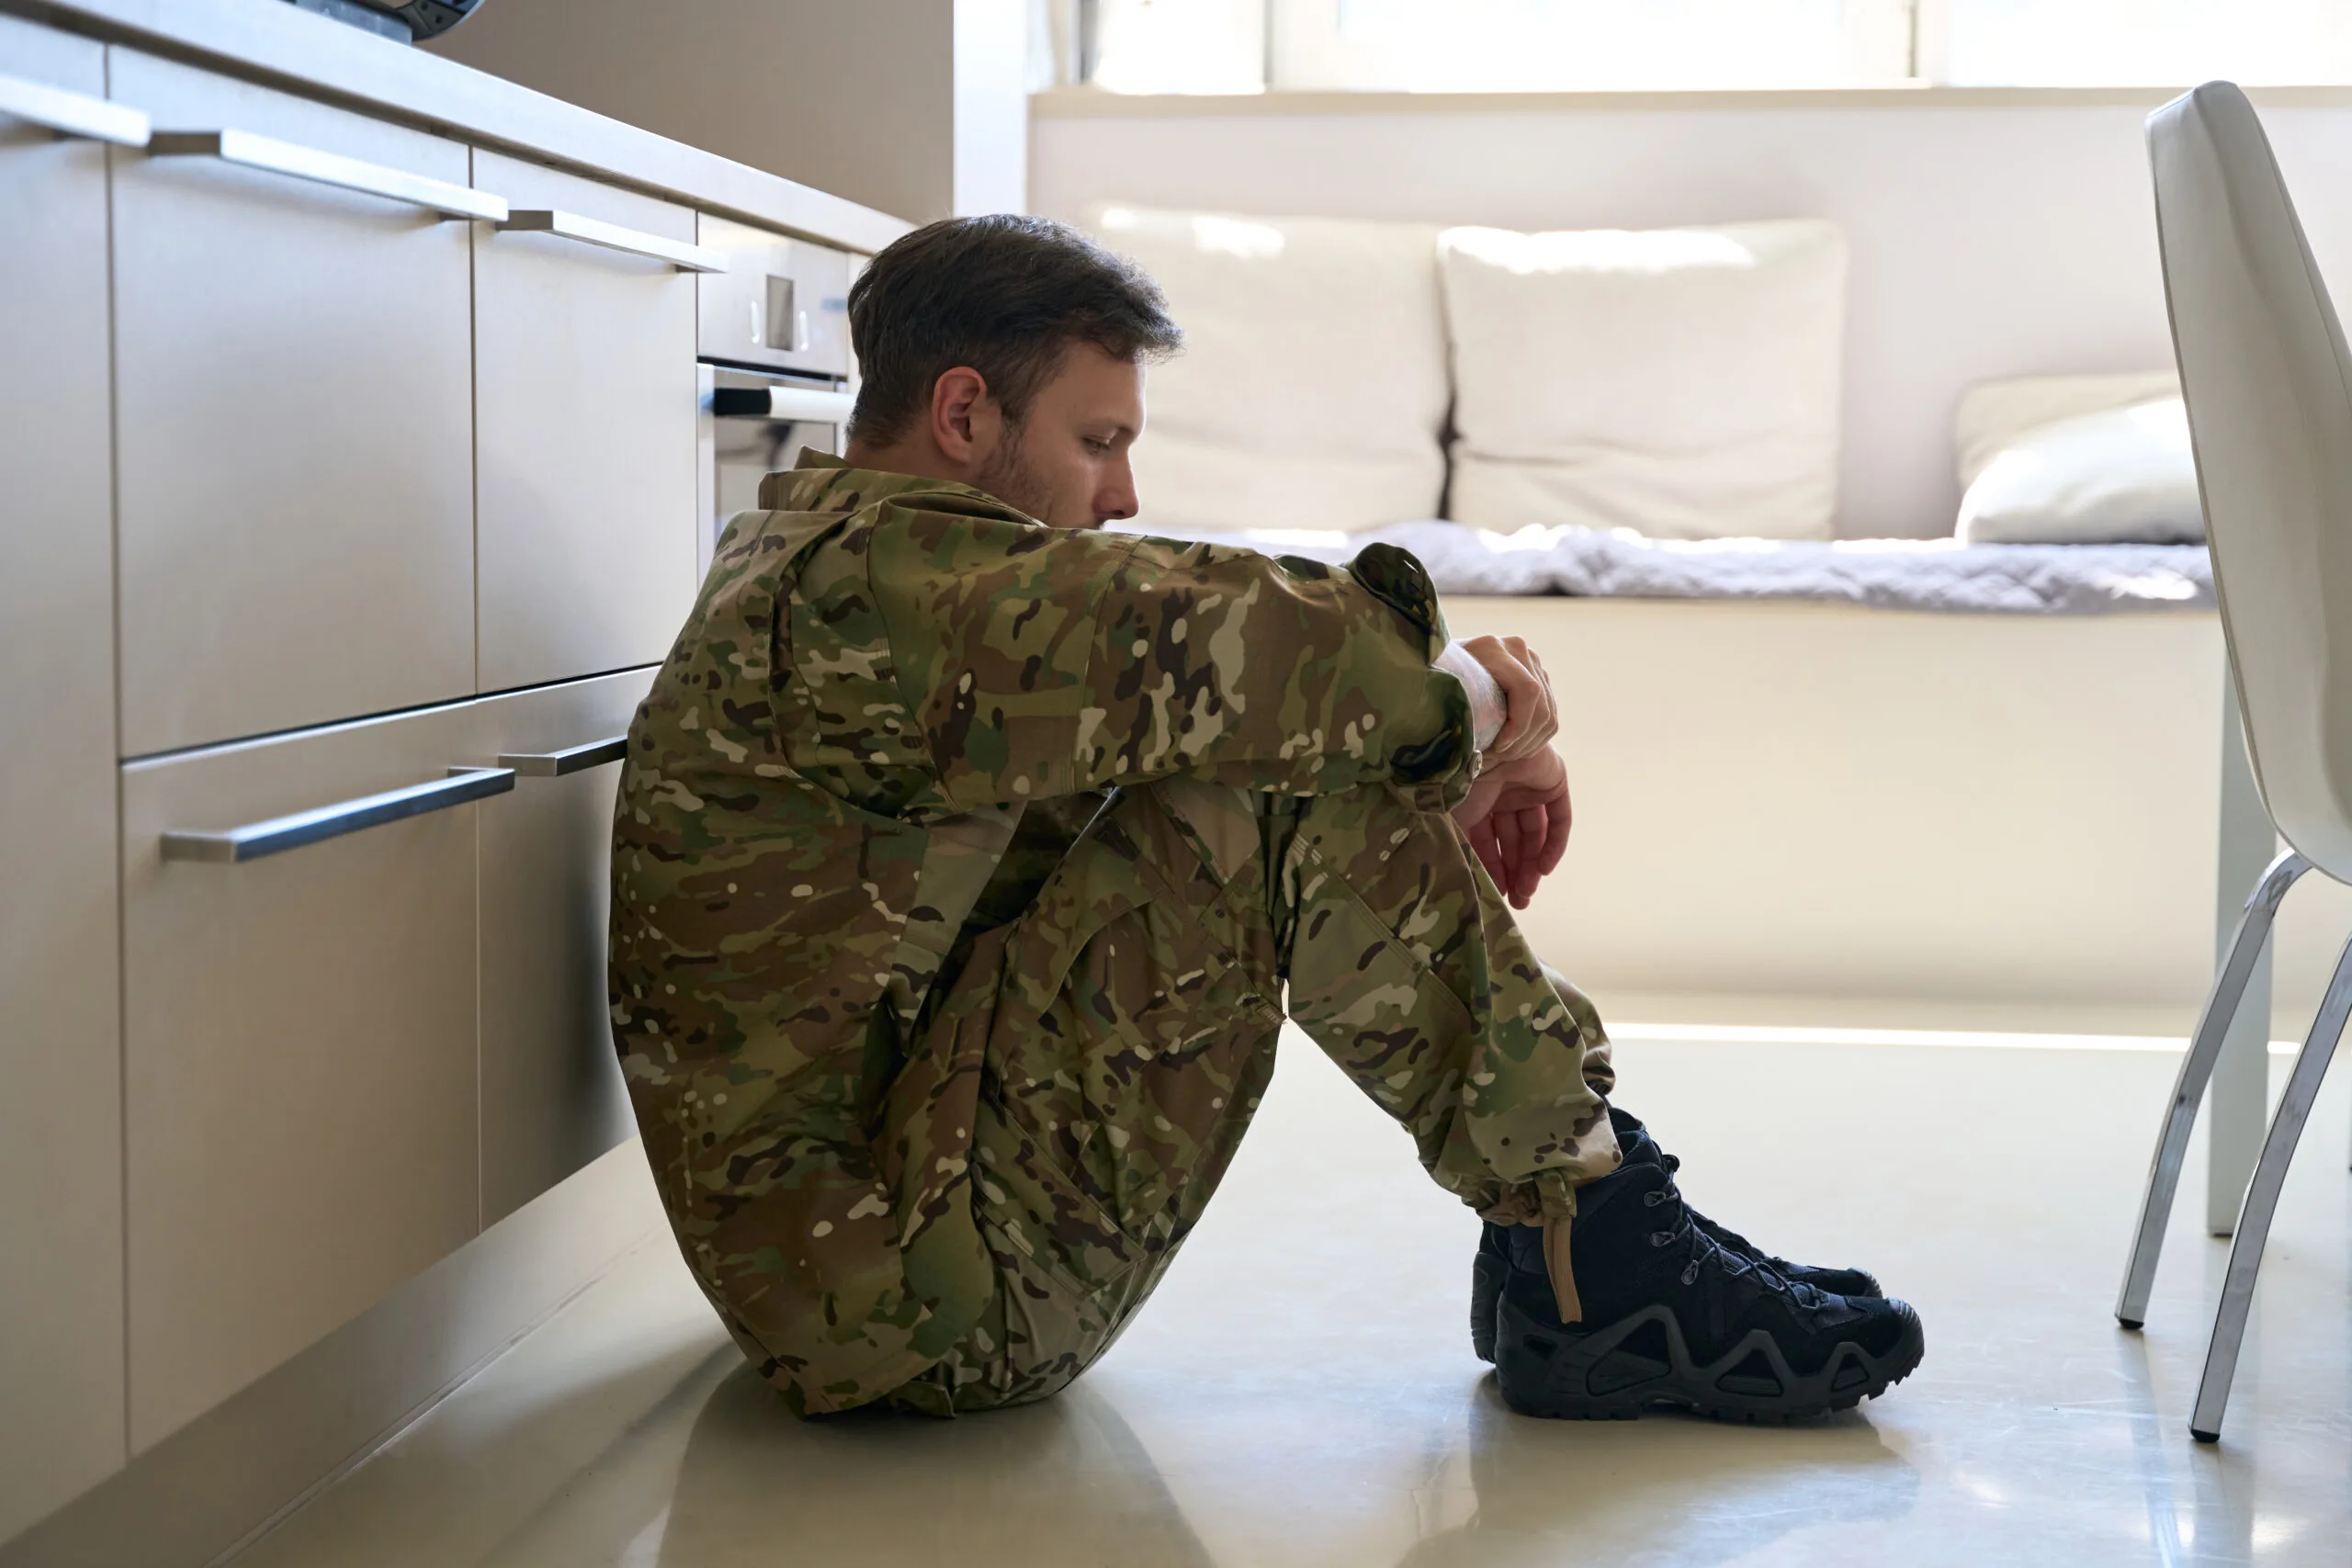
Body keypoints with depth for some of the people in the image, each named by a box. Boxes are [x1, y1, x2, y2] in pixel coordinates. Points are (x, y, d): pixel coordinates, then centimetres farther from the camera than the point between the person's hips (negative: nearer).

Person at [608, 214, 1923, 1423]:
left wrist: (1437, 781, -1)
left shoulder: (823, 559, 17)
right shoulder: (873, 575, -17)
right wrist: (1477, 705, -4)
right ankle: (1596, 1262, -10)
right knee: (1287, 786, -19)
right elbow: (1239, 648, -24)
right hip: (923, 1302, -11)